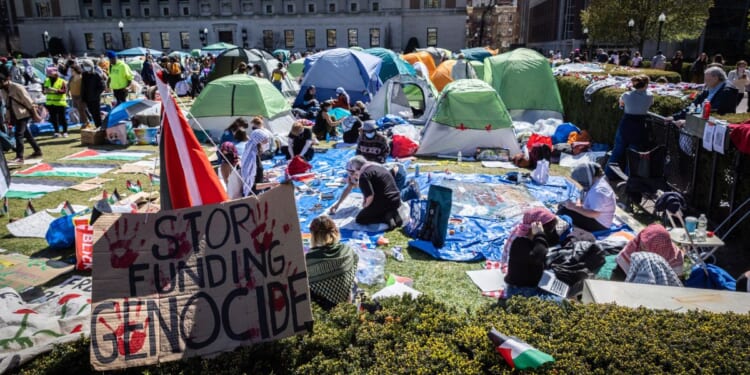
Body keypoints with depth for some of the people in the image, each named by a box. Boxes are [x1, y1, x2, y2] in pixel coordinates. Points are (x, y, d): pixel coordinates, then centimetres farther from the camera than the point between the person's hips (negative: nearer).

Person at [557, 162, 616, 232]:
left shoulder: (598, 191, -25)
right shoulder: (596, 184, 8)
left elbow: (594, 213, -30)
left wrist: (574, 207, -25)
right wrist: (576, 205, -2)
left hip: (599, 224, -11)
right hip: (597, 220, 11)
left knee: (564, 212, -21)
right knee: (563, 207, 9)